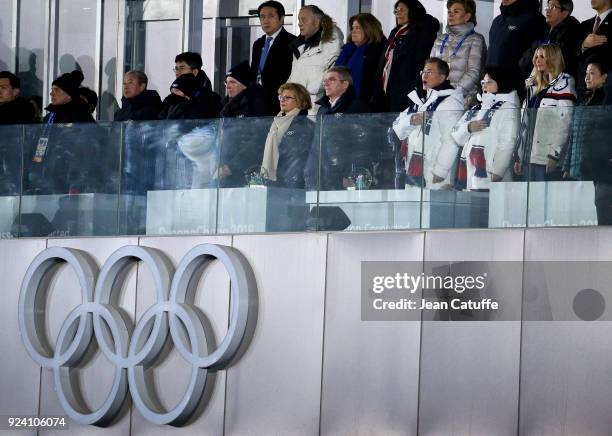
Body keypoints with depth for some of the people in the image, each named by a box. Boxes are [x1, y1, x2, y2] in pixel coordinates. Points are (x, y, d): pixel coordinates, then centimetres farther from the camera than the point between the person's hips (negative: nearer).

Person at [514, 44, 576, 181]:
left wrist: (554, 156, -17)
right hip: (528, 159, 7)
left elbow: (565, 122, -10)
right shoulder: (534, 87, 20)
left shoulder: (563, 83, -1)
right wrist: (518, 157, 15)